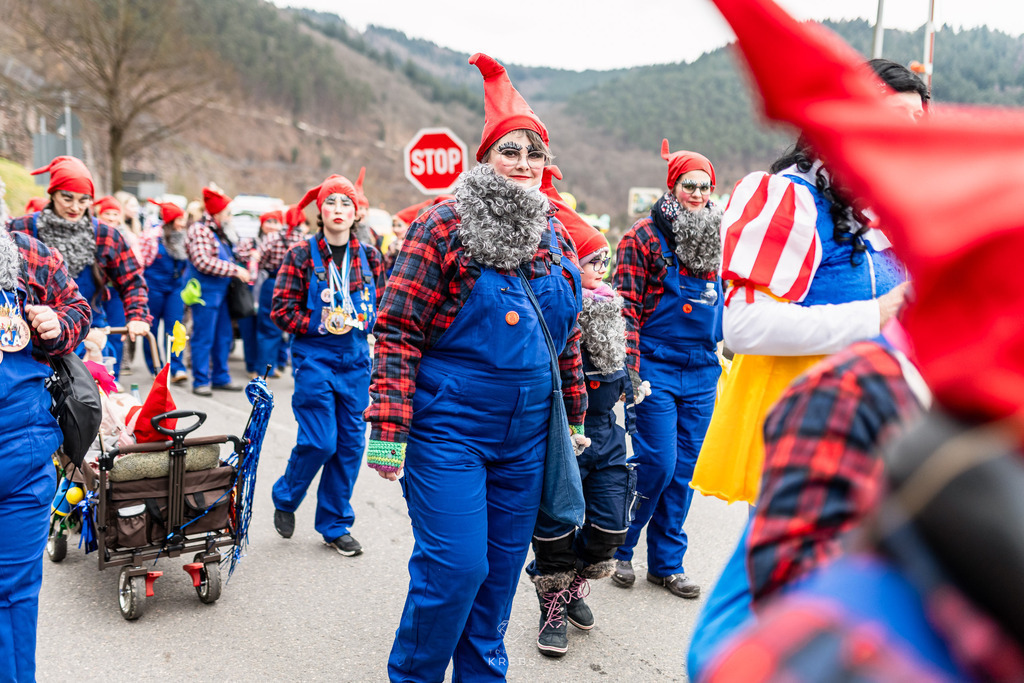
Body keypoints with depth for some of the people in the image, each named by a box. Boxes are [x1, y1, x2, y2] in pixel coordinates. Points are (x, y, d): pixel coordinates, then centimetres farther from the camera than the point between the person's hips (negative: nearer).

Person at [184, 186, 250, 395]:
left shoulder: (219, 232, 16)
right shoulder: (199, 231, -13)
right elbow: (203, 262, -24)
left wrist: (241, 270, 14)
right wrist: (235, 270, -22)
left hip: (220, 290, 9)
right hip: (204, 290, -9)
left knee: (224, 337, 13)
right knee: (203, 337, -3)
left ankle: (221, 377, 23)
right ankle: (200, 381, 5)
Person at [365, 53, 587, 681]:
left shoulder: (556, 236, 10)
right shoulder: (445, 225, -8)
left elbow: (569, 336, 17)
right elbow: (398, 330, -10)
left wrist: (575, 416, 18)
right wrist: (388, 429, -15)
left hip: (526, 436, 6)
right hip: (449, 428, -5)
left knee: (502, 569, 14)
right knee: (454, 566, -5)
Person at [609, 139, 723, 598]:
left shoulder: (717, 238, 12)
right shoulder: (644, 236, -5)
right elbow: (628, 308, -10)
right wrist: (630, 371, -16)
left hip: (702, 371, 5)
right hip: (656, 369, -5)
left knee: (683, 471, 9)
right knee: (657, 464, -7)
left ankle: (666, 562, 21)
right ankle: (617, 547, 16)